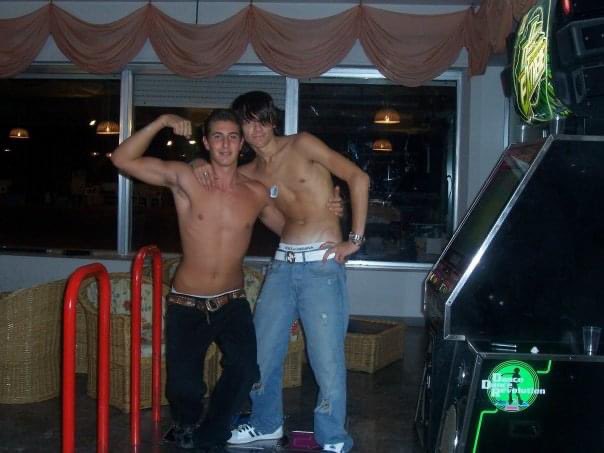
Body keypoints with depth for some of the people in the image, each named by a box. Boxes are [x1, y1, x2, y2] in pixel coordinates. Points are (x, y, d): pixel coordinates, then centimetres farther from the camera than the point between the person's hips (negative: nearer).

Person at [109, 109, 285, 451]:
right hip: (187, 304, -1)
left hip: (233, 303, 2)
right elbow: (123, 159, -14)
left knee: (245, 371, -21)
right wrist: (161, 123, -22)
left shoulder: (257, 193, -1)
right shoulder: (185, 178, -9)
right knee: (183, 387, -4)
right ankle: (186, 426, 36)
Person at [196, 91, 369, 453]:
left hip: (322, 264, -6)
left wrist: (356, 238, -10)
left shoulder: (302, 145, -3)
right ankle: (267, 423, 33)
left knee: (327, 357, -6)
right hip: (284, 264, 6)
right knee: (263, 349, 12)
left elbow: (358, 178, -8)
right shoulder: (252, 173, 12)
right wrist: (202, 166, 1)